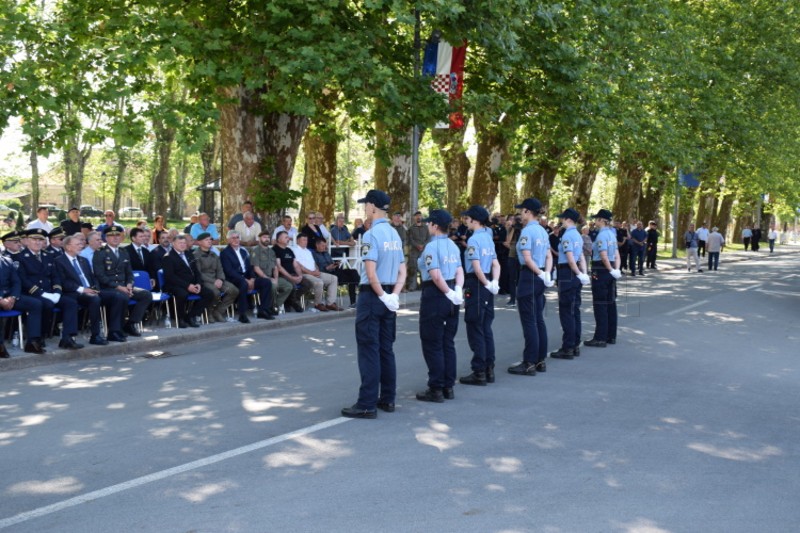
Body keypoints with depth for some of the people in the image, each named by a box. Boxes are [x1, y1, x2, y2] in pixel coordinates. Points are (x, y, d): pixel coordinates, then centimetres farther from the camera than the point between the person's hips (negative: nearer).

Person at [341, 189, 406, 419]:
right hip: (389, 297, 8)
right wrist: (394, 295, 1)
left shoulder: (371, 234, -14)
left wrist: (383, 296, -11)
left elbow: (371, 273, -21)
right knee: (386, 348, 13)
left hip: (373, 295, -8)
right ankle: (387, 399, 18)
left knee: (369, 350, -5)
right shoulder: (395, 234, 11)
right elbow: (402, 272, 10)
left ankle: (367, 404, -3)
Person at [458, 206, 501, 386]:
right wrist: (494, 282, -1)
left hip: (476, 284, -8)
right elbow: (496, 265, 10)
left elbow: (476, 267, -19)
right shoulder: (488, 238, 12)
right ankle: (489, 369, 17)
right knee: (486, 328, 13)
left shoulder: (473, 239, -14)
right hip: (486, 286, 8)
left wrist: (486, 283, -9)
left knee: (475, 330, -2)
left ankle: (479, 372, 1)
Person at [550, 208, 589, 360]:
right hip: (575, 275, 9)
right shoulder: (578, 235, 13)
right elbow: (581, 258, 12)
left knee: (566, 312, -5)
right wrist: (584, 274, 4)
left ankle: (567, 348, -4)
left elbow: (570, 259, -19)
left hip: (567, 274, -9)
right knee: (575, 310, 13)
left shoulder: (567, 236, -15)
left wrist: (579, 274, -11)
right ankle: (575, 345, 18)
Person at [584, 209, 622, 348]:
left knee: (600, 305, -5)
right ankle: (611, 336, 18)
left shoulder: (602, 235, -16)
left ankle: (600, 338, -3)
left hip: (601, 271, -9)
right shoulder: (612, 234, 12)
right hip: (609, 272, 9)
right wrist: (616, 269, 0)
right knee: (611, 303, 12)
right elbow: (617, 256, 11)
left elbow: (604, 256, -21)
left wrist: (611, 270, -11)